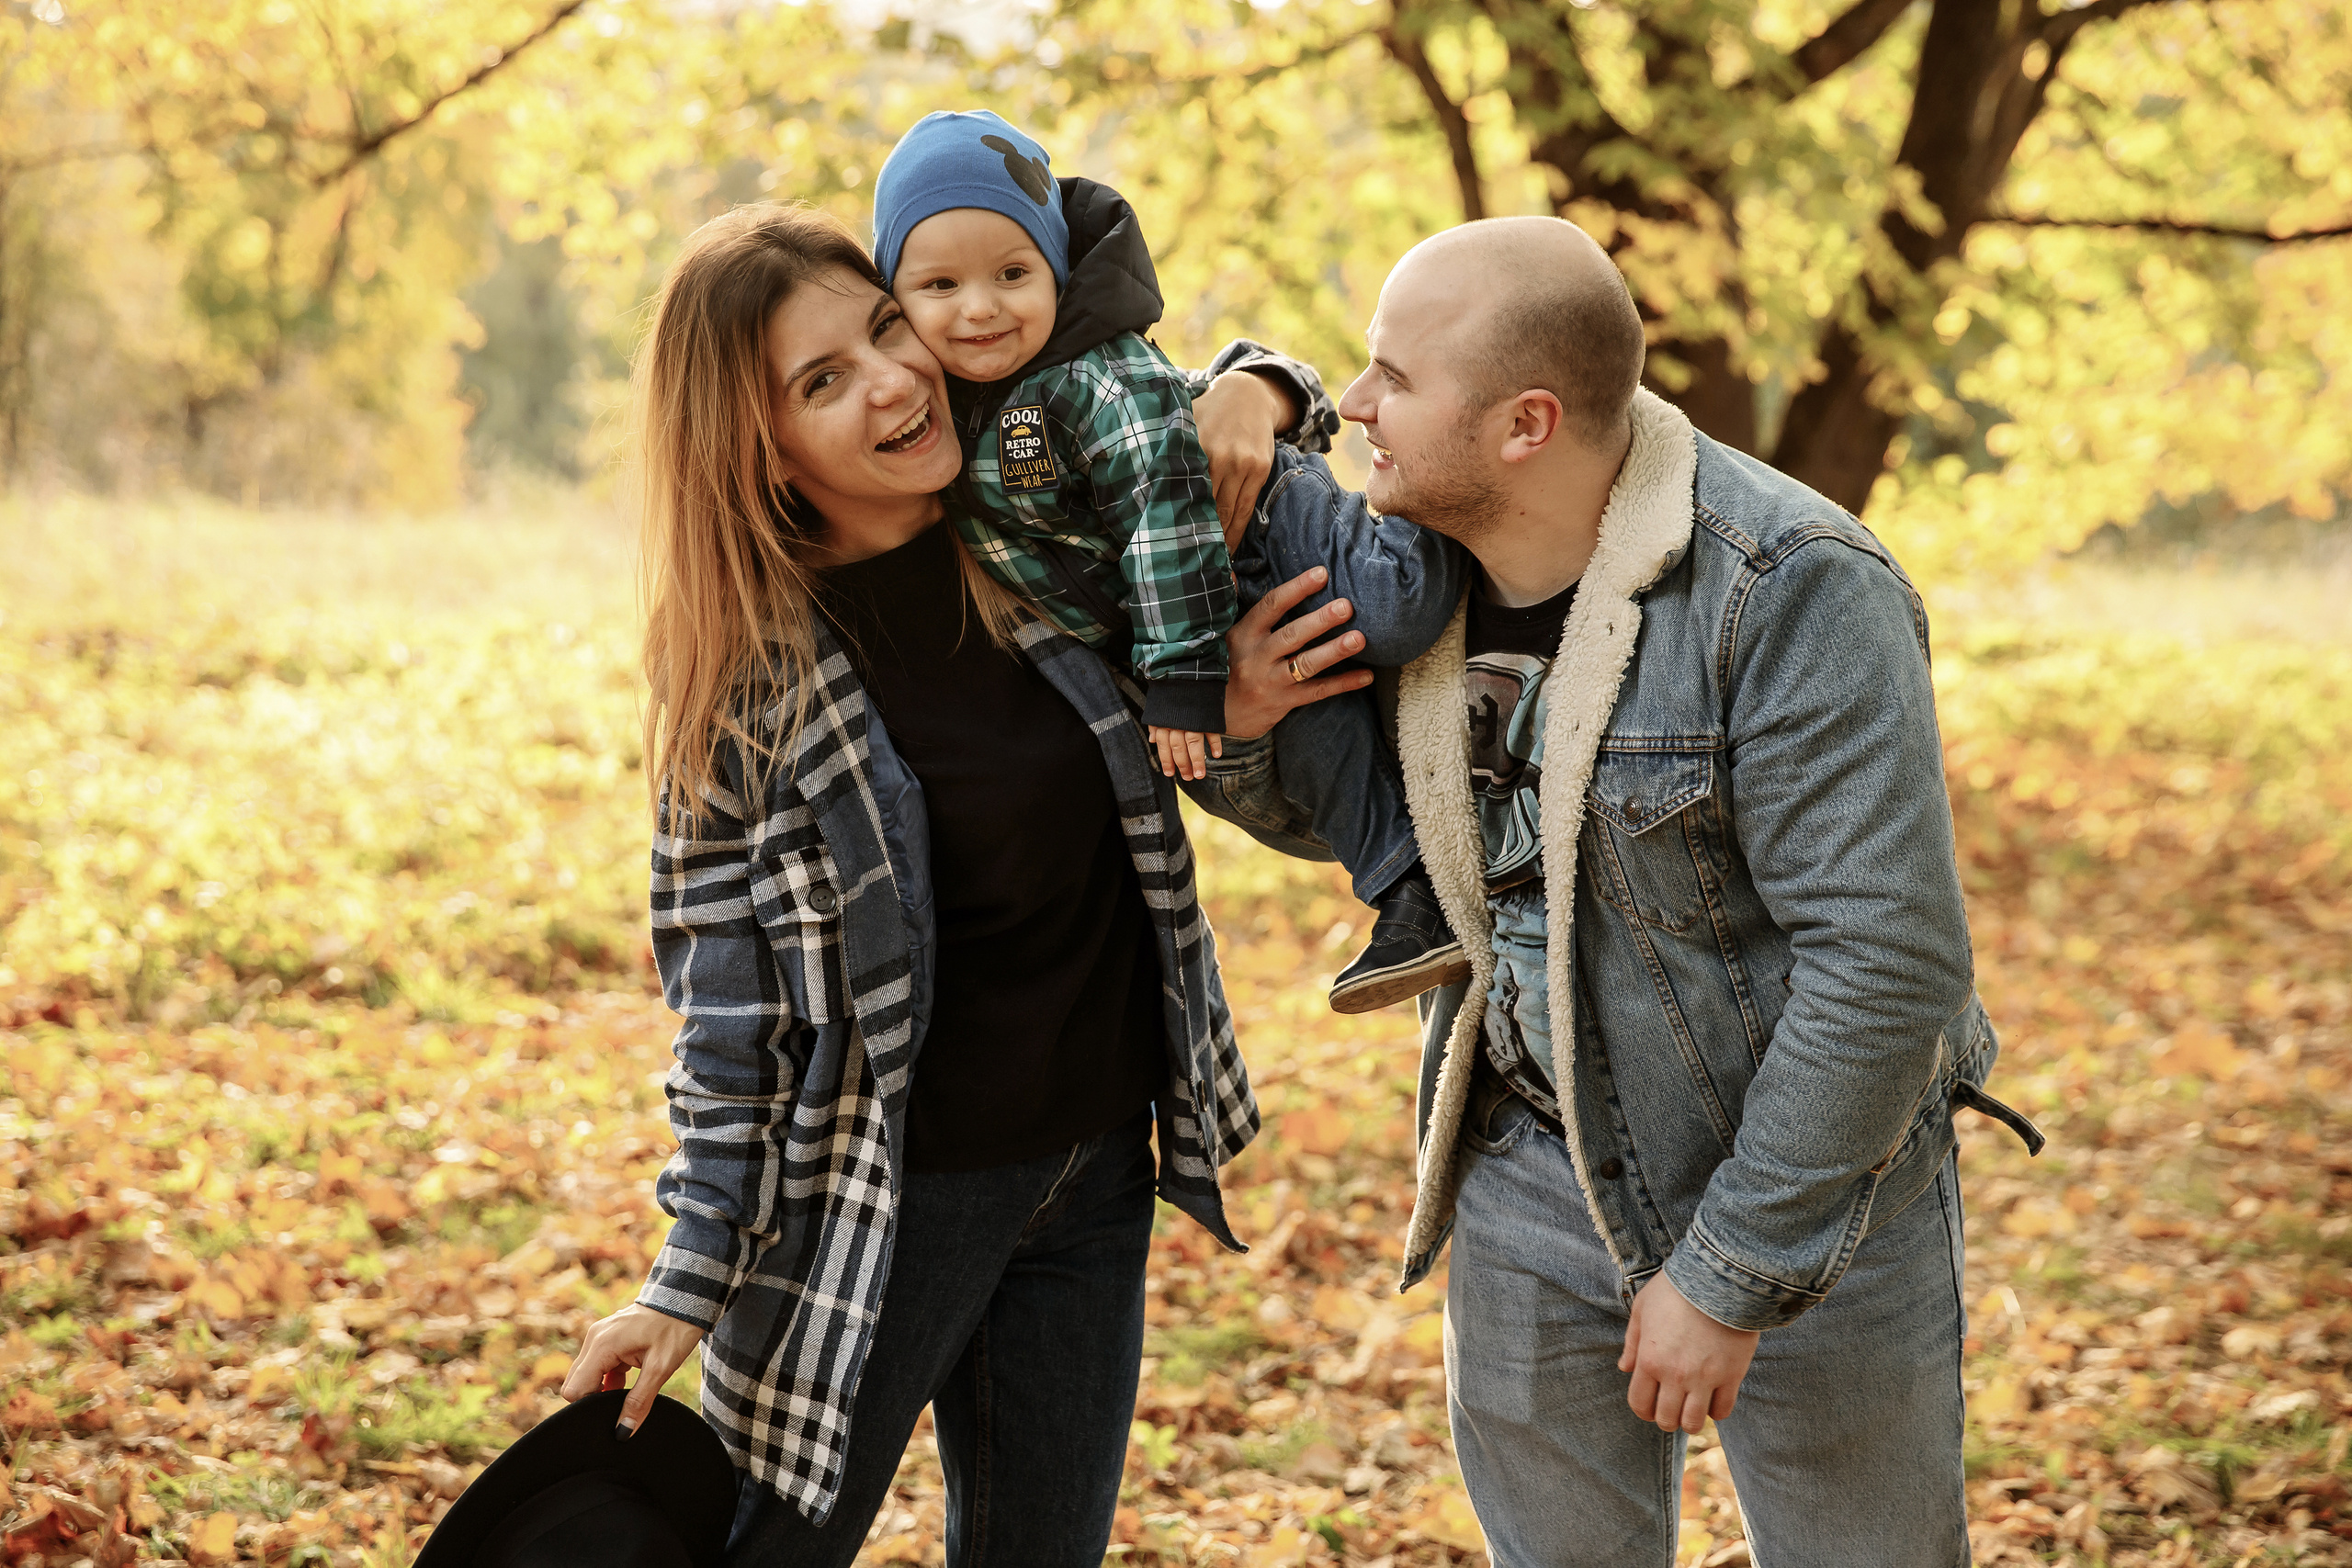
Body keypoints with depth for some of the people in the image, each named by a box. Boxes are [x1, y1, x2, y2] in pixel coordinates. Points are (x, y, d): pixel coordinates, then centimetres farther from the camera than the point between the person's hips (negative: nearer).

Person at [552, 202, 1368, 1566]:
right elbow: (728, 995, -10)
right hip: (887, 1185, -4)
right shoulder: (743, 661, -14)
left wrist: (1253, 395, -11)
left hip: (1095, 1169, 4)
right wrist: (691, 1279, -10)